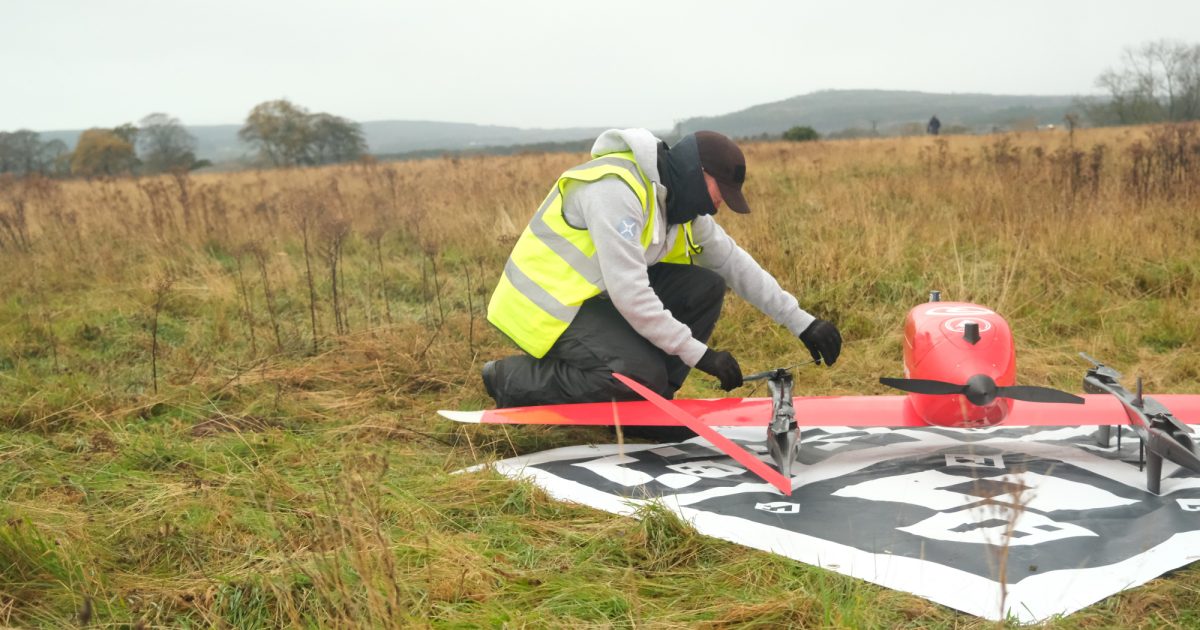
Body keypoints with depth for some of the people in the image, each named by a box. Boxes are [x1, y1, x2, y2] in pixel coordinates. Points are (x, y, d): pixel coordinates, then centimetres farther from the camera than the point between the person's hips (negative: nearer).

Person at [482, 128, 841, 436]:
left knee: (706, 287, -3)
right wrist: (698, 353, -25)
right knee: (644, 375, -27)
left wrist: (801, 323, 5)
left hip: (599, 297, 9)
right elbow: (628, 292, -30)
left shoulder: (681, 200, 3)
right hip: (552, 306, -9)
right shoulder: (616, 189, -25)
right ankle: (512, 381, -9)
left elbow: (736, 265, 9)